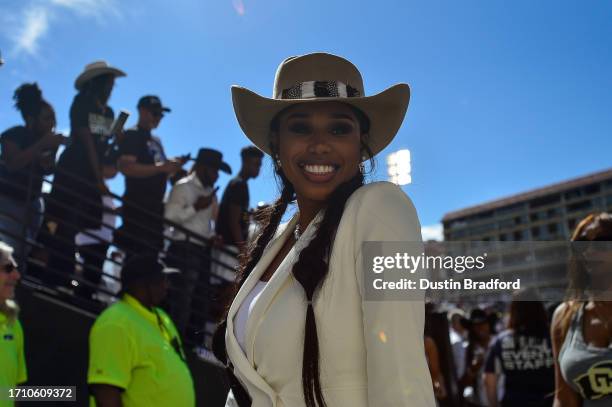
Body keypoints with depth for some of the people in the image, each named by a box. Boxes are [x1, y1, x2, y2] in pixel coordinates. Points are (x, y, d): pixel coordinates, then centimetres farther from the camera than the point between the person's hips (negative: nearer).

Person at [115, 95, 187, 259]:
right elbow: (126, 167, -18)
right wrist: (161, 167, -20)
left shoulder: (156, 141, 23)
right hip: (137, 206, -9)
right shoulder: (131, 136, -3)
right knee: (136, 256, -14)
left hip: (155, 206, 9)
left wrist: (173, 167, 5)